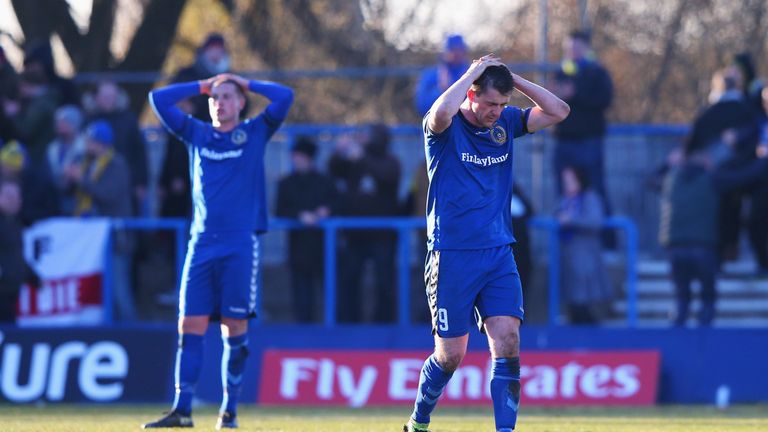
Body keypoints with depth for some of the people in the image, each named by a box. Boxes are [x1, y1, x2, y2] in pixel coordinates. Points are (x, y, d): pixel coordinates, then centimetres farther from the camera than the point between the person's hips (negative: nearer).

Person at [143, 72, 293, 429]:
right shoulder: (196, 134, 15)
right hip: (201, 243, 3)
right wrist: (202, 86, 16)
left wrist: (246, 83, 8)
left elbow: (284, 97, -4)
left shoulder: (255, 132, 8)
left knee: (235, 327, -2)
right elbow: (159, 99, 15)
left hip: (240, 243, -3)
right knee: (190, 326, -3)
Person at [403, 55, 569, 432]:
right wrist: (474, 72, -21)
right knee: (451, 354, 2)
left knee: (507, 341, -11)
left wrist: (513, 79, -4)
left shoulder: (505, 122, 7)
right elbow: (441, 113, -33)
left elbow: (558, 111, 2)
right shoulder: (446, 128, -9)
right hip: (452, 256, -4)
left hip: (498, 255, 4)